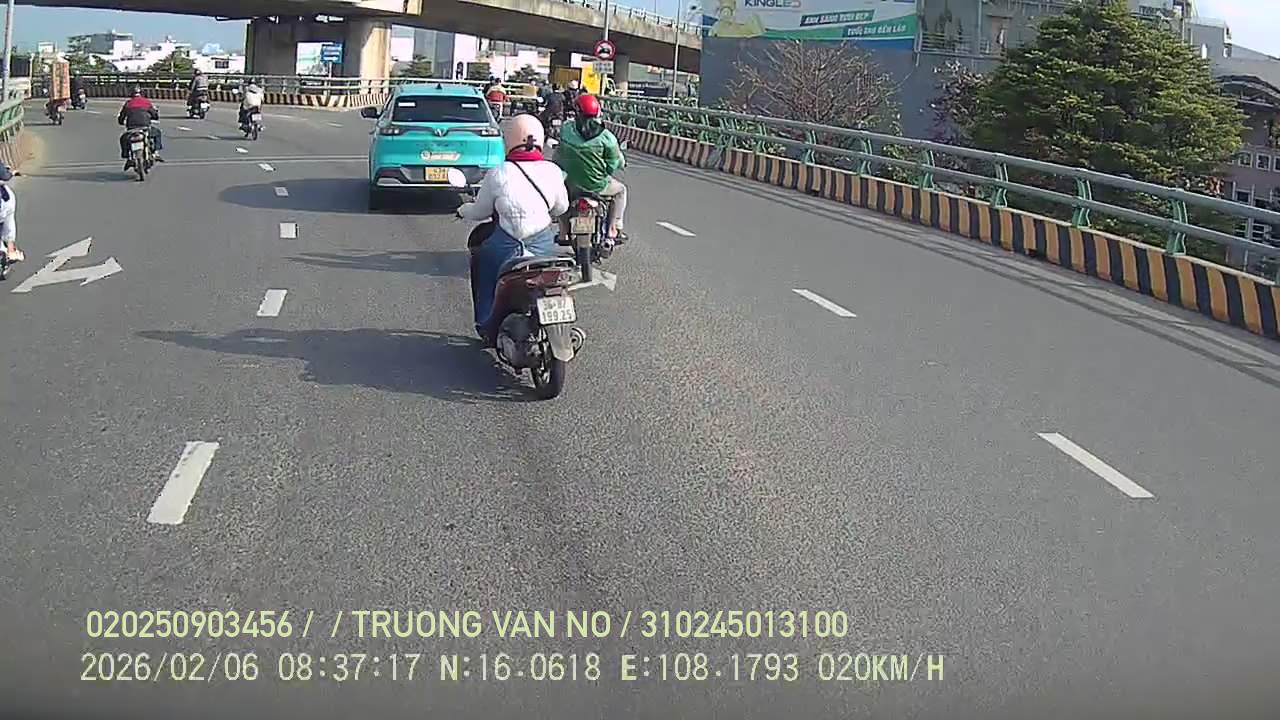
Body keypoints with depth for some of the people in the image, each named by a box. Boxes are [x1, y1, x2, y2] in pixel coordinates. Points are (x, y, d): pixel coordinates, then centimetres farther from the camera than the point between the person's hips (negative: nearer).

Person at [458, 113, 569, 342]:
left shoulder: (498, 174, -9)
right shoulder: (553, 172, -2)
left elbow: (480, 211, 4)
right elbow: (561, 208, 11)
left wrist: (463, 210, 26)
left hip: (507, 250, -3)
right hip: (544, 247, 3)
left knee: (479, 257, 28)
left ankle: (487, 325, 28)